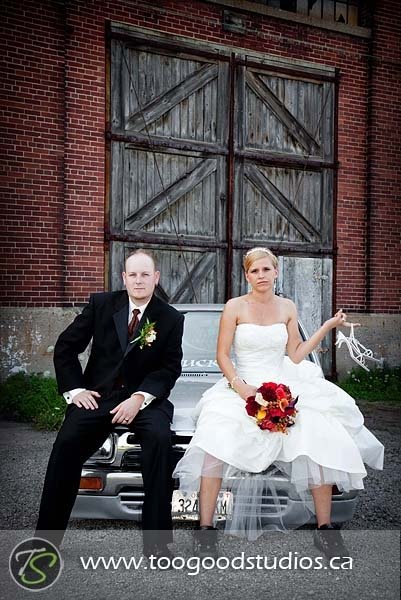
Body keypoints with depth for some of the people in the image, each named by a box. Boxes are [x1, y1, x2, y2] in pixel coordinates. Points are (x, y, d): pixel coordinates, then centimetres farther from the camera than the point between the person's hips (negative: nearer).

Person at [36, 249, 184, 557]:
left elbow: (170, 367, -3)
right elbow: (66, 347, 6)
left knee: (160, 438, -29)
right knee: (67, 443, -23)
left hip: (144, 396, -1)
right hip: (97, 393, 1)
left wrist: (139, 398, -18)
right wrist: (74, 389, -5)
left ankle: (156, 540, -18)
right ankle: (47, 534, -6)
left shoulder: (171, 318, 1)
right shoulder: (101, 303, 3)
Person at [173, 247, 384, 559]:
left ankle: (325, 526, -7)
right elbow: (222, 356, -2)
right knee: (215, 441, -29)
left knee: (320, 438, -21)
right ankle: (206, 527, -18)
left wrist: (328, 326, 5)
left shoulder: (287, 307, 10)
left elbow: (295, 356, 9)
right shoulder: (235, 307, 0)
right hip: (241, 386, -2)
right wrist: (241, 387, -17)